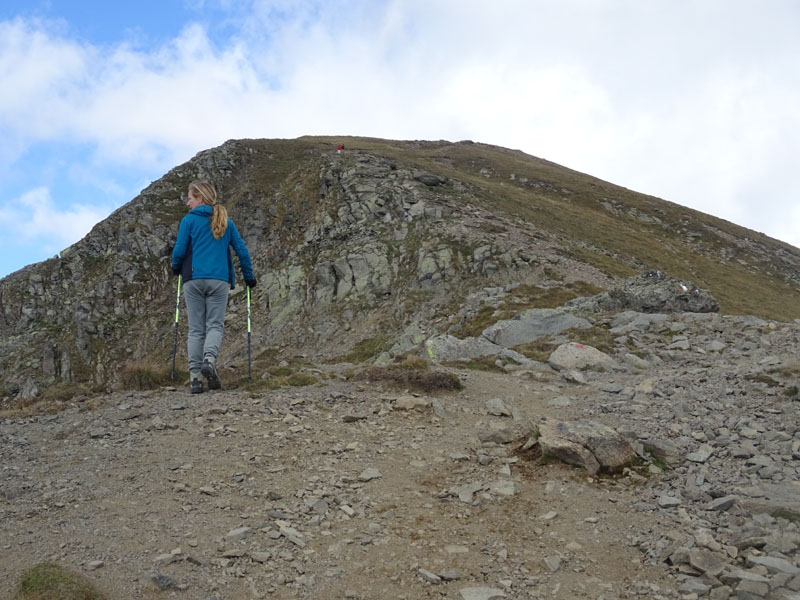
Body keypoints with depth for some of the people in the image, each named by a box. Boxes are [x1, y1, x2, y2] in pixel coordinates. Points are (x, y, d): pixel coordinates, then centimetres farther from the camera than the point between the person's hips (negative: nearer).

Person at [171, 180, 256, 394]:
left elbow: (179, 250, -2)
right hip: (219, 280, 1)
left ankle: (196, 378, -2)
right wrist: (249, 277, 20)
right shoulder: (226, 222, 12)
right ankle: (209, 359, -26)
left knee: (196, 329, 3)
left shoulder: (189, 220, 3)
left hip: (194, 279, -1)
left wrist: (176, 268, 18)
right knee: (215, 325, 3)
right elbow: (242, 250, 10)